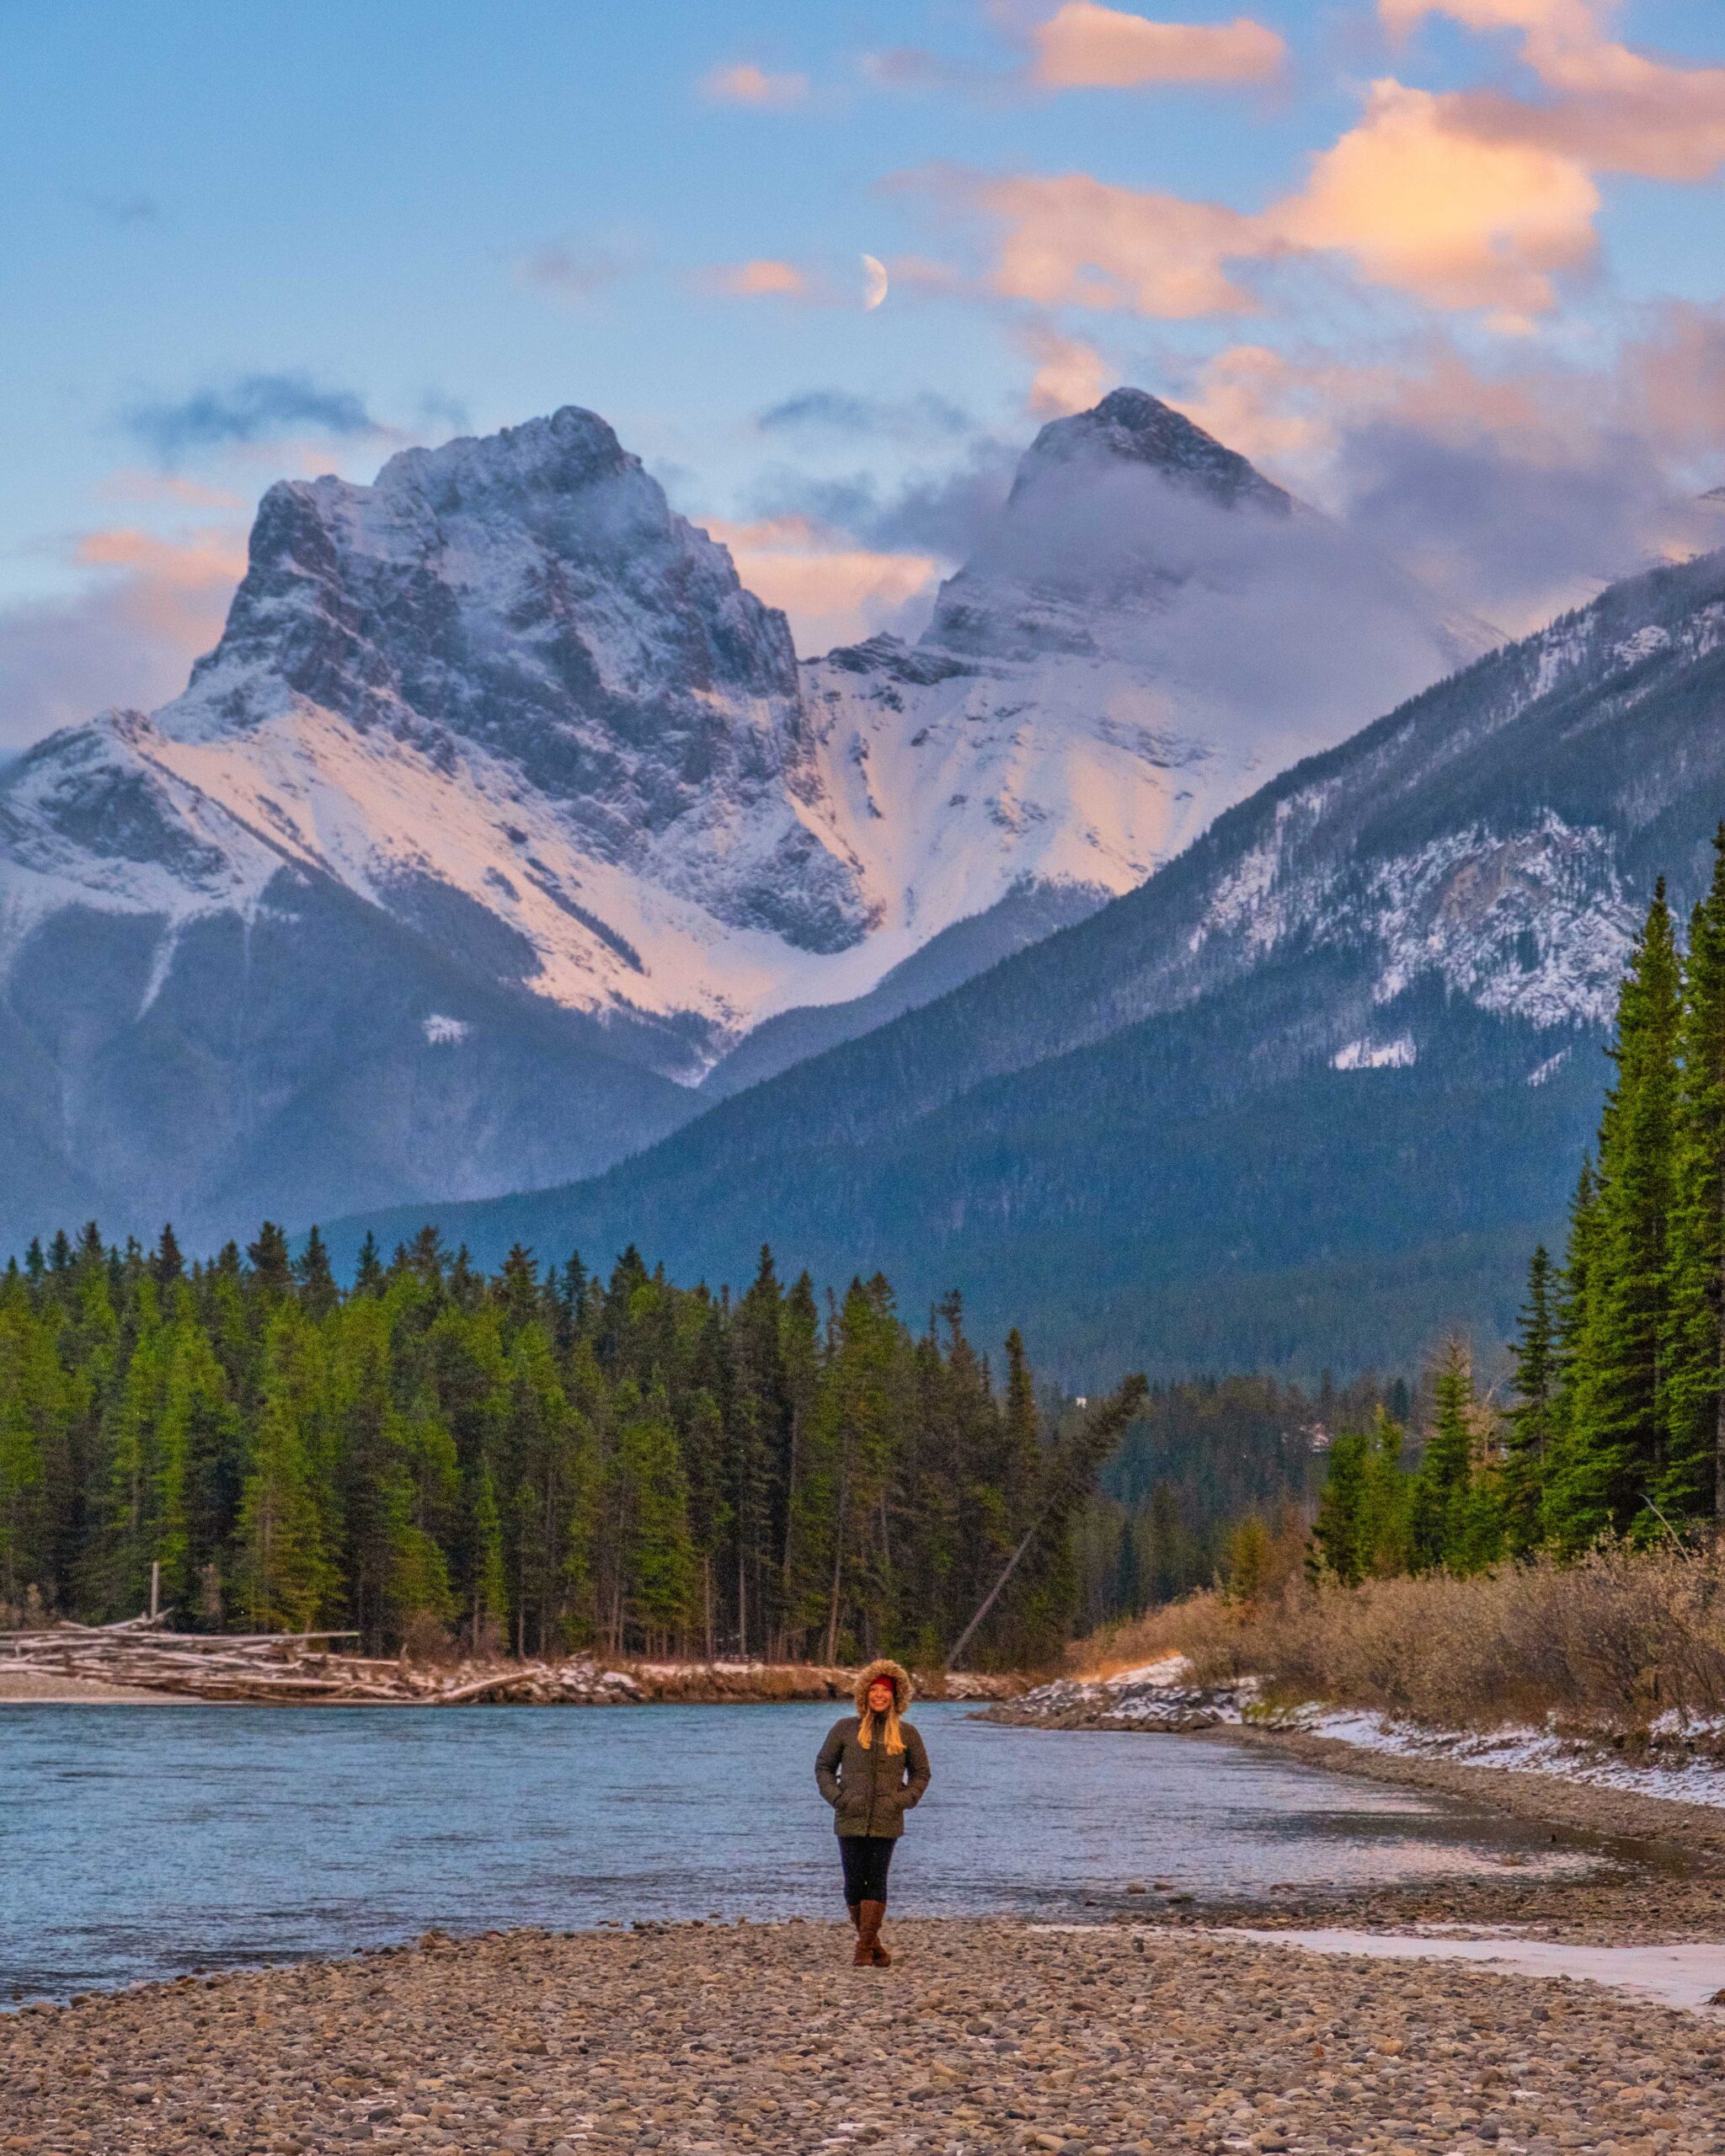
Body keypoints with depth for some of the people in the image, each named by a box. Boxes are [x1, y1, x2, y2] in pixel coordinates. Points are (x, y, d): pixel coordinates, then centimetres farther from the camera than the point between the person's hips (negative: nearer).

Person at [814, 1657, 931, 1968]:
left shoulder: (906, 1734, 7)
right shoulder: (845, 1729, 5)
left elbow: (921, 1774, 16)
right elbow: (823, 1767, 12)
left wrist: (903, 1800, -1)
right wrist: (836, 1797, -3)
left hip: (886, 1822, -1)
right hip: (851, 1820, 1)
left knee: (876, 1881, -9)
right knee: (854, 1883, 0)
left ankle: (864, 1948, -9)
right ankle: (873, 1944, 14)